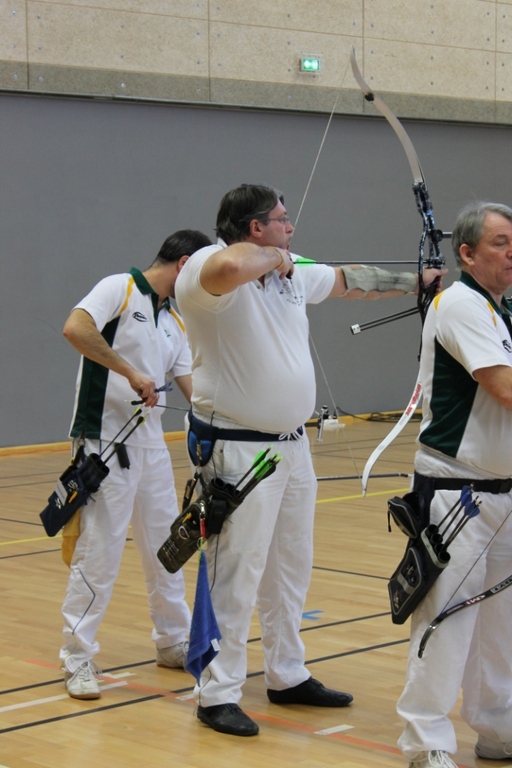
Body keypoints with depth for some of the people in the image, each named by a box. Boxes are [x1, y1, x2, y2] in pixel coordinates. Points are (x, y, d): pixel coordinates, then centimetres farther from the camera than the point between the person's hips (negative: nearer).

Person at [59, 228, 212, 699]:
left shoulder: (176, 324, 15)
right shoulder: (119, 290, -8)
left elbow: (195, 389, 13)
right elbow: (75, 328, -25)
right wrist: (130, 373, -24)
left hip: (152, 444, 8)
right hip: (106, 443, -8)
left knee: (166, 546, 14)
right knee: (99, 552, -6)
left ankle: (174, 642, 28)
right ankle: (78, 659, 4)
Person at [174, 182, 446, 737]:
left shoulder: (292, 275, 10)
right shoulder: (208, 269, -18)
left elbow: (351, 281, 24)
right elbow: (232, 267, -42)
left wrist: (418, 281, 28)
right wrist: (273, 257, -21)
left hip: (292, 444, 9)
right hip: (239, 449, -9)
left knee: (291, 568, 18)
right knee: (235, 576, -5)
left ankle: (287, 676, 32)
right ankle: (217, 694, 6)